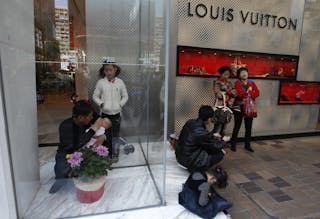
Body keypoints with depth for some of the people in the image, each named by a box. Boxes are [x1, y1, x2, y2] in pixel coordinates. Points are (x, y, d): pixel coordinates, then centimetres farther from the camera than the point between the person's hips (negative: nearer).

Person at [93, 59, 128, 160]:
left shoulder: (120, 82, -1)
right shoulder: (100, 82, -2)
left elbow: (125, 96, 6)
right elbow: (95, 96, 6)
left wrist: (120, 104, -6)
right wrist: (101, 103, -8)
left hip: (116, 113, 0)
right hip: (105, 113, 0)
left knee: (115, 135, 8)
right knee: (106, 135, 11)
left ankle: (115, 154, 23)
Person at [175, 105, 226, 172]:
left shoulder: (190, 122, -6)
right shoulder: (202, 133, -28)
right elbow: (216, 147, -9)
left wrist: (213, 136, 15)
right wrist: (223, 140, 10)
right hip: (189, 161, -8)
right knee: (220, 153, -1)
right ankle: (195, 169, 1)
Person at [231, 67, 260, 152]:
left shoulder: (252, 83, 11)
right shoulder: (237, 83, -3)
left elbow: (257, 93, -3)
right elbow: (240, 94, -18)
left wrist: (247, 93, -14)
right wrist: (249, 91, -7)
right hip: (239, 107, -4)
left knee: (249, 127, 9)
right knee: (237, 127, 1)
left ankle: (247, 145, 22)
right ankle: (233, 144, 12)